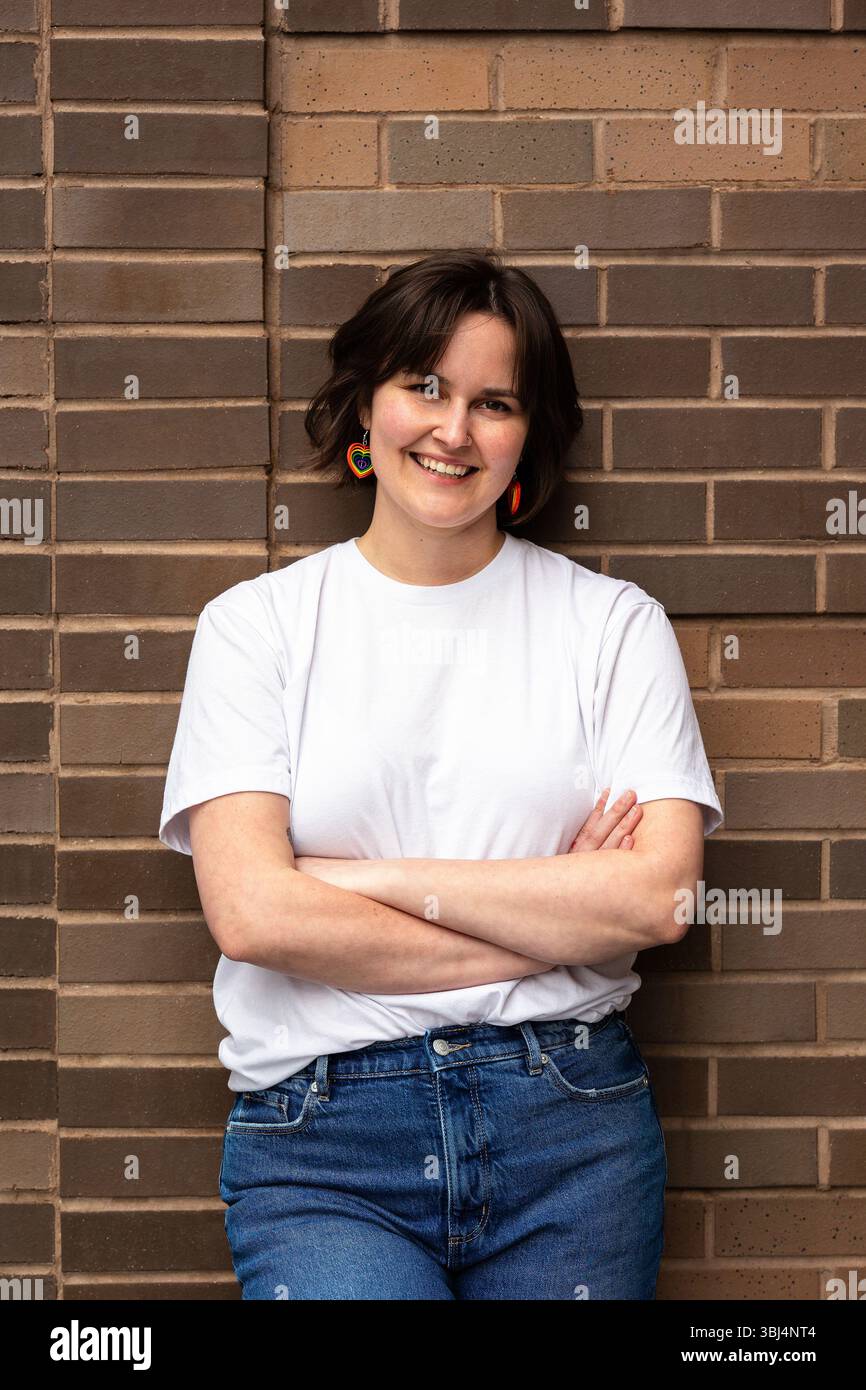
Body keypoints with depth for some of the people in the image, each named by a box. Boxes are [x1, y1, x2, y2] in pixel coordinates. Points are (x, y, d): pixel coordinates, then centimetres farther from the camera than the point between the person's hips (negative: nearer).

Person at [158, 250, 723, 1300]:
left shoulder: (614, 623, 7)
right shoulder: (257, 623, 5)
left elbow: (659, 896, -5)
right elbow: (250, 913, -7)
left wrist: (377, 879, -8)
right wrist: (553, 918, -7)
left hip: (571, 1119, 2)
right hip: (318, 1138, -1)